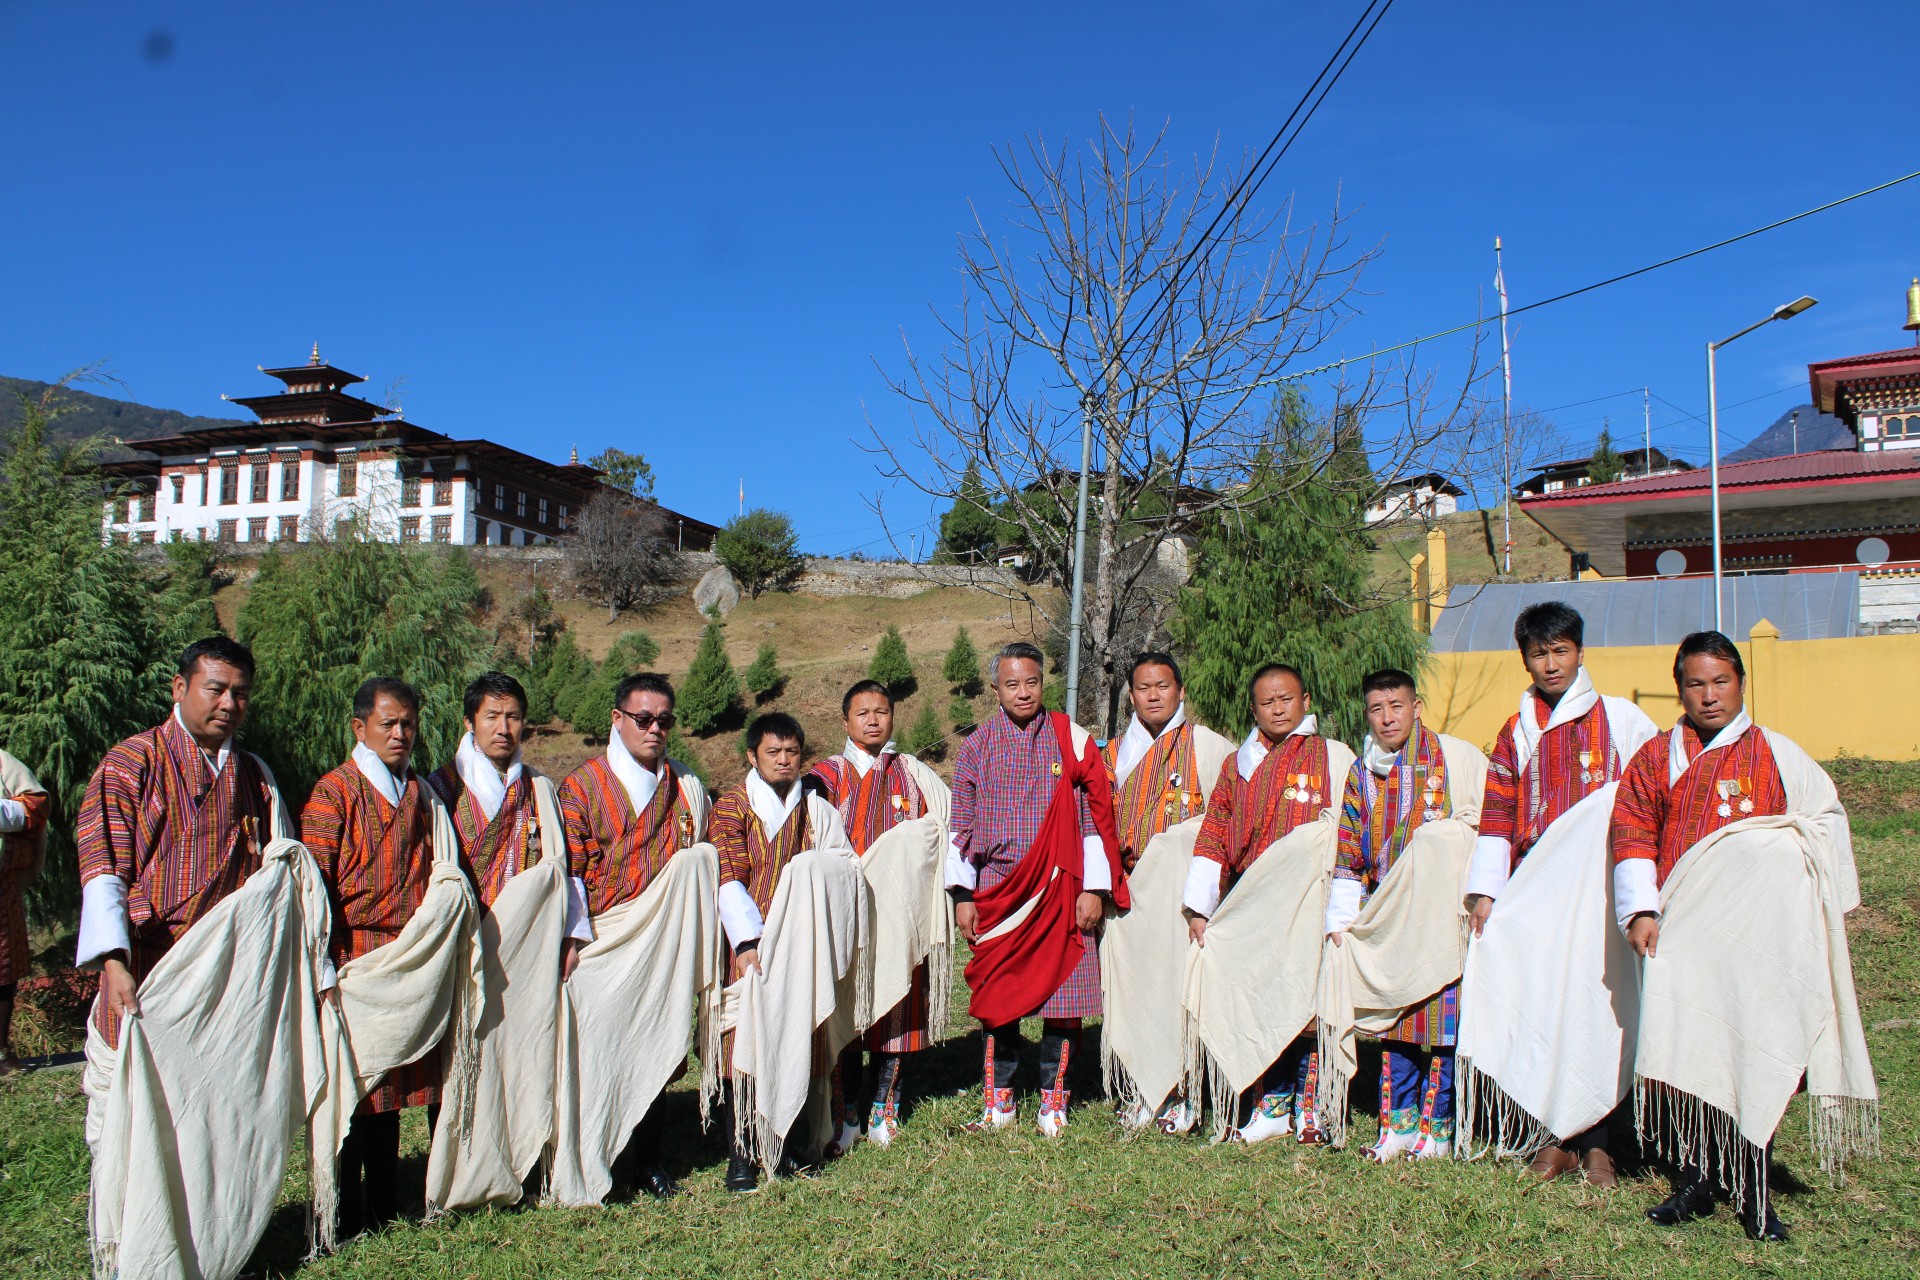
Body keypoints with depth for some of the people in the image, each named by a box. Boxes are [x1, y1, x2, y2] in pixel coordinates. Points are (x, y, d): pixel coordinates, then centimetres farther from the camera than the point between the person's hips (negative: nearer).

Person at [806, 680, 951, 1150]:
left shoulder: (913, 776, 10)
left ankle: (883, 1111, 19)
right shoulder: (828, 775, 5)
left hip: (899, 913, 2)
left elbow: (932, 839, 14)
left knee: (896, 1014, 5)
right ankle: (846, 1117, 11)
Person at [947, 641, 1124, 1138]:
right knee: (997, 992, 5)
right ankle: (999, 1098, 19)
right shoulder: (977, 747, 5)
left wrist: (1094, 889, -3)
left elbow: (1095, 817, 2)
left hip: (1061, 890, -1)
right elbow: (962, 825, 7)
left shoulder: (1073, 742, 2)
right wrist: (963, 896, 2)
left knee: (1062, 990, 1)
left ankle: (1053, 1098, 17)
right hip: (997, 890, 1)